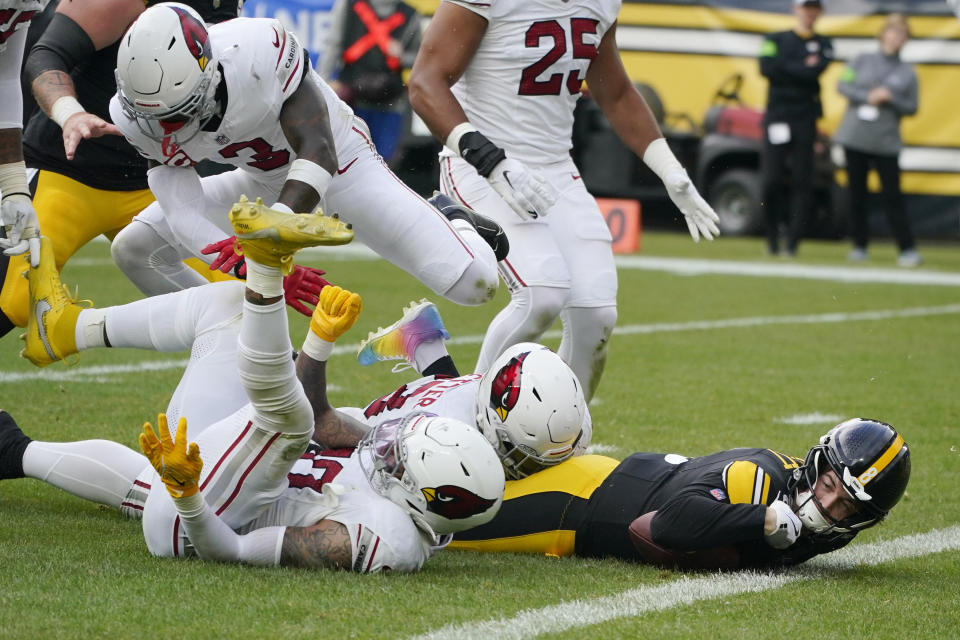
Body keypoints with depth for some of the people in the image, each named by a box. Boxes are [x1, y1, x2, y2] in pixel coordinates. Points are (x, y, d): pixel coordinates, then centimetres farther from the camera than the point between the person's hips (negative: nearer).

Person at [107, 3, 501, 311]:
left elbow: (316, 152, -39)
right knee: (133, 249, -7)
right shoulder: (140, 114, -24)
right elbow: (183, 213, -23)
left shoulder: (258, 52, -38)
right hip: (263, 183, 5)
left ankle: (452, 225, 22)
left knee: (475, 284, -14)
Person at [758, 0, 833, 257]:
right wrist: (803, 69, -5)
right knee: (772, 180, -6)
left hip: (806, 119, 1)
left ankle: (792, 242, -2)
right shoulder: (775, 40, 11)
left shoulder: (823, 45, 12)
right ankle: (772, 236, 9)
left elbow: (816, 72, -8)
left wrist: (786, 69, -5)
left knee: (802, 183, -5)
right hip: (777, 117, 0)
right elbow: (767, 68, -8)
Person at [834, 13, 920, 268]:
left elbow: (911, 108, 6)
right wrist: (868, 97, -12)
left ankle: (908, 249, -6)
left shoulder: (907, 73, 7)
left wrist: (890, 98, -11)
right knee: (857, 194, 4)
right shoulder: (862, 60, 8)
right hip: (855, 137, 1)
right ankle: (859, 246, 13)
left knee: (893, 196, -8)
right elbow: (842, 85, 1)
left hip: (886, 142, -1)